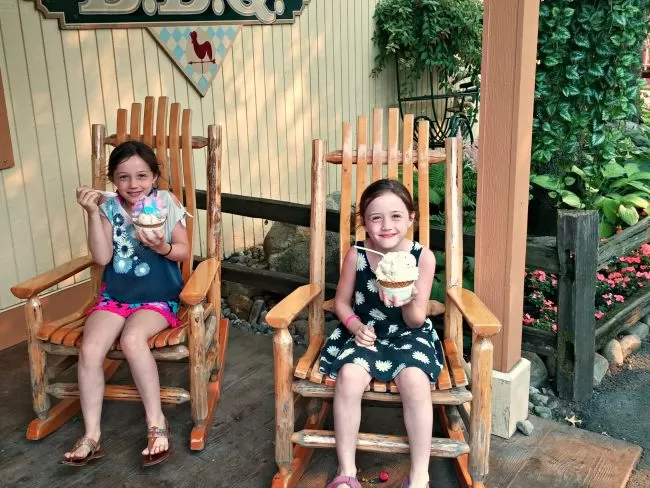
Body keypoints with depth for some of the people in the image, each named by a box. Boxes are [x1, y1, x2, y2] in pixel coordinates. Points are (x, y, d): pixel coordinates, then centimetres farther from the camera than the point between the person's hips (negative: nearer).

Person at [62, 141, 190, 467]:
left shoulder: (166, 204, -4)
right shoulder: (110, 209, 1)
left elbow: (184, 252, -1)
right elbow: (102, 257, -8)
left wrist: (162, 247, -23)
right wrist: (93, 213, -15)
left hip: (158, 299, -3)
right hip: (114, 297, 3)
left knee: (132, 339, -32)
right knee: (90, 349, -21)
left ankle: (156, 423, -17)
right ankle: (91, 434, -8)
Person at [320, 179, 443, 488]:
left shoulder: (423, 257, -12)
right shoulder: (355, 255, -9)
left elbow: (416, 321, -8)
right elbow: (341, 301, 5)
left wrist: (408, 302, -30)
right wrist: (355, 326, -15)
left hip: (408, 335, -1)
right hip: (365, 333, 1)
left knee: (414, 380, -31)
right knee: (349, 375, -29)